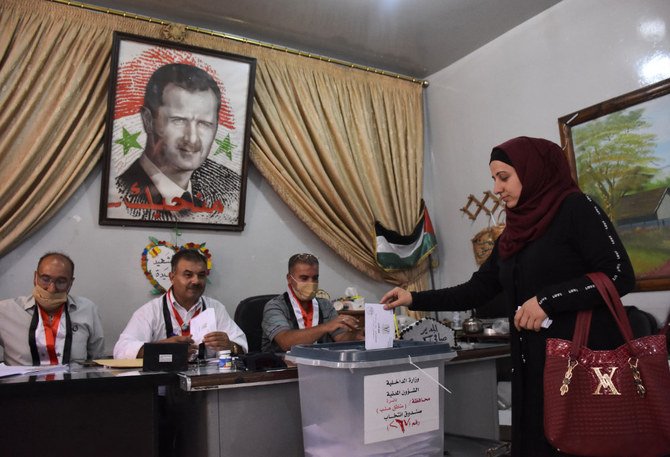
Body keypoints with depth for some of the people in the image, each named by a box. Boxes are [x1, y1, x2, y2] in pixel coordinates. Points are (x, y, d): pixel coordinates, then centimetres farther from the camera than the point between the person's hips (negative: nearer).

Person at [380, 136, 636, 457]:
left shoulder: (575, 208, -5)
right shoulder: (513, 234, 15)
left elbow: (620, 276, -12)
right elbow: (476, 291, 15)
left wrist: (547, 300, -18)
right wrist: (414, 299, 9)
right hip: (532, 364, 7)